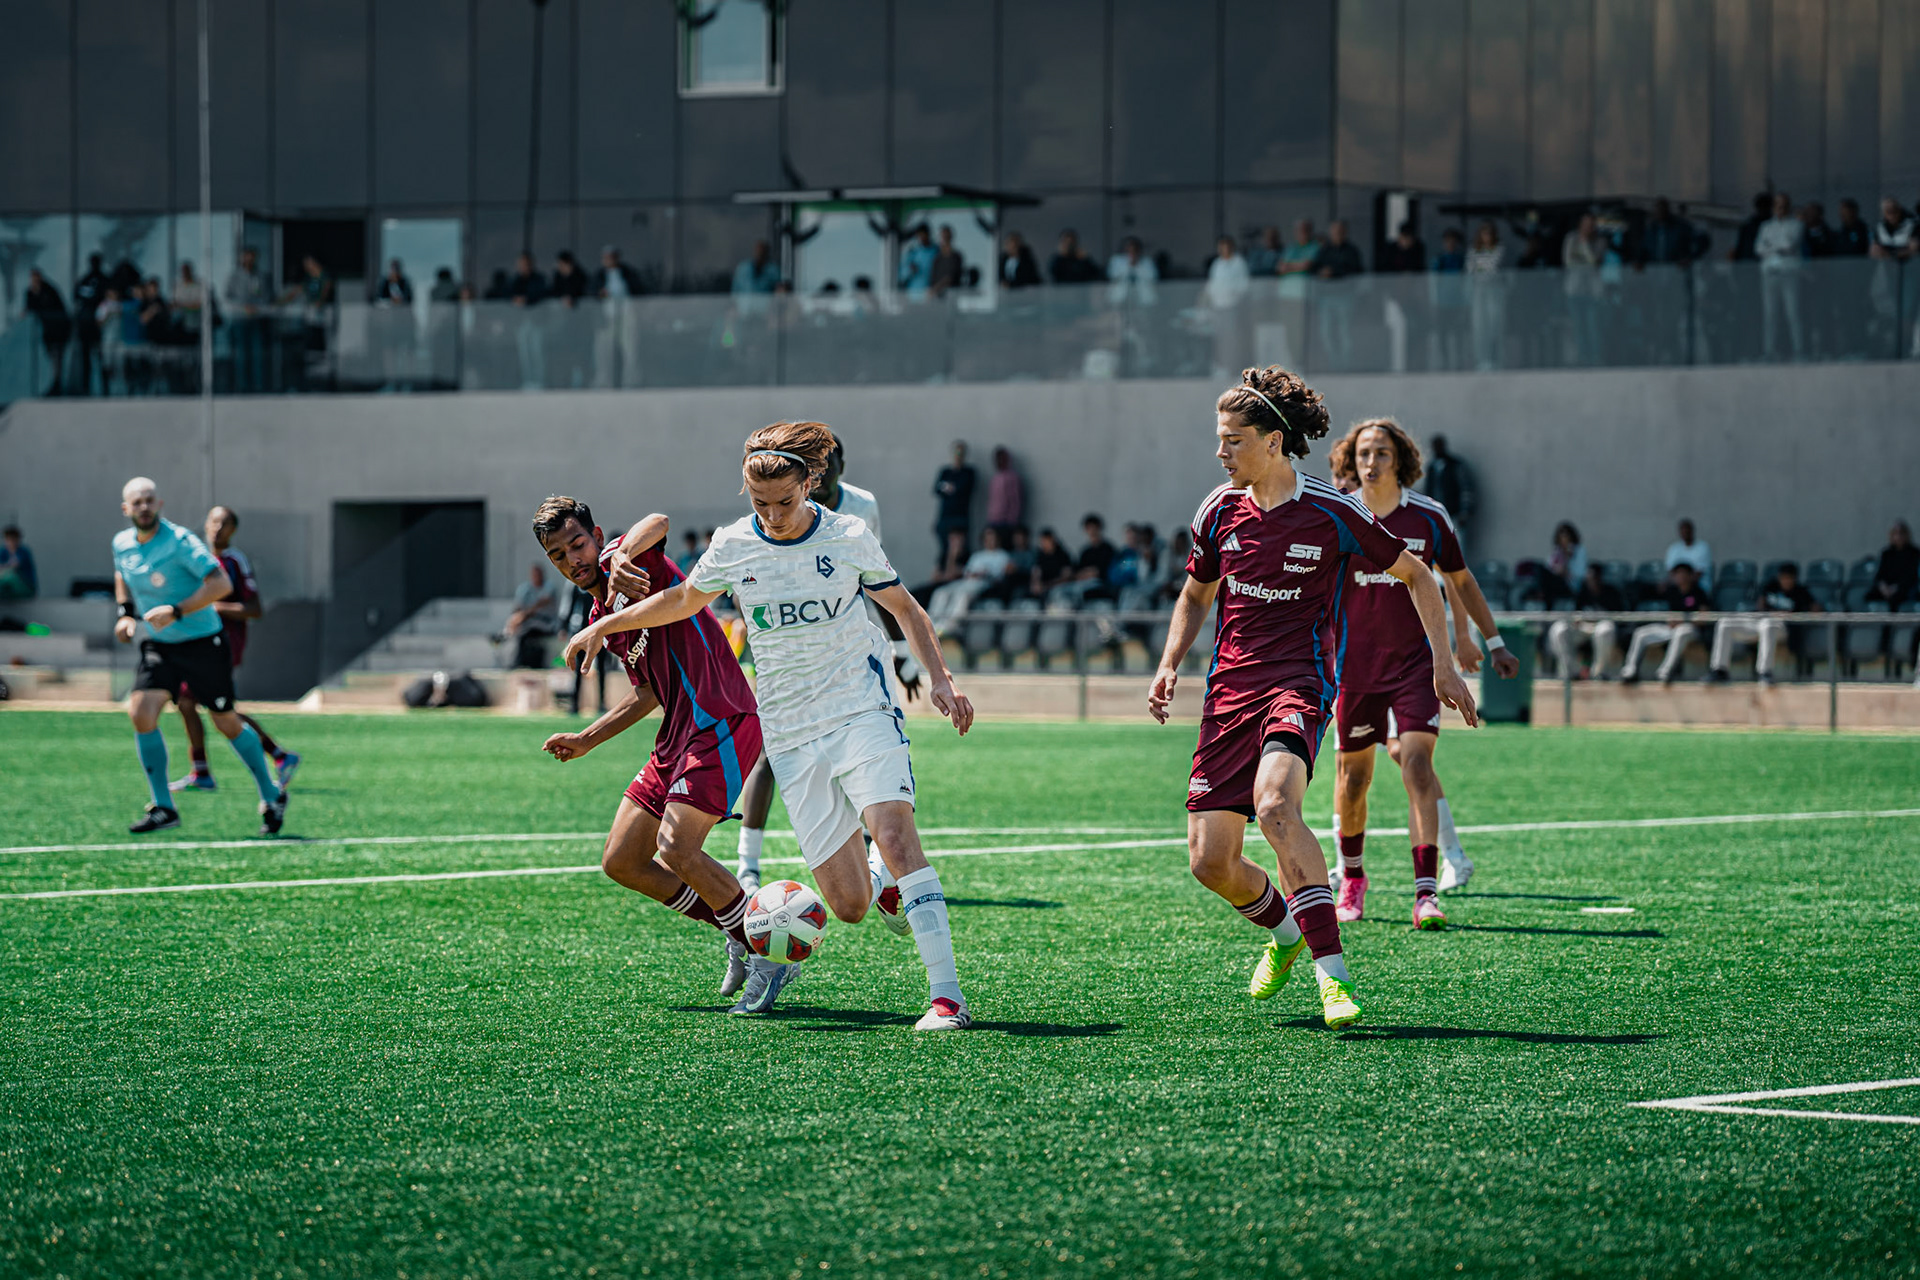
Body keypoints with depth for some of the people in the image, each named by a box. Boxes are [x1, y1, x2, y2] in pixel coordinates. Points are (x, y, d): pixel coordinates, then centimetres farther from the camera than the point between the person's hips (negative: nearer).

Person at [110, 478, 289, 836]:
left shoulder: (180, 541, -19)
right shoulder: (121, 544, 0)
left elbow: (221, 584, -26)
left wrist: (176, 611, -32)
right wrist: (125, 613, 7)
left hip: (202, 642, -5)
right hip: (158, 646, 5)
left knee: (226, 722, 6)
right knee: (141, 713, -15)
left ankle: (271, 796, 26)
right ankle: (162, 808, -7)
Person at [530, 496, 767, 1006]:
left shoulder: (624, 557, -7)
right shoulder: (602, 619, 19)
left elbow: (657, 523, -32)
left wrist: (620, 563, -50)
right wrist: (586, 740, 26)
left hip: (720, 725, -10)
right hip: (677, 740, 10)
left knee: (676, 849, -23)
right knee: (621, 862, 7)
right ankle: (737, 936, 17)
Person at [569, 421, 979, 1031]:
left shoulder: (850, 537, -2)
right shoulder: (732, 546, 2)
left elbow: (904, 608, 11)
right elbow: (684, 599, 23)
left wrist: (940, 678, -1)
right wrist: (604, 625, 22)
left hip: (864, 713, -2)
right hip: (790, 737, 2)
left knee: (894, 834, -27)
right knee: (849, 904, -5)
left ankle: (946, 995, -26)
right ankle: (885, 879, 34)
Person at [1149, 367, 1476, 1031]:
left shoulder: (1331, 512, -6)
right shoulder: (1220, 510, 6)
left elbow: (1417, 576, 7)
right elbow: (1196, 594, 24)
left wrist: (1443, 665, 4)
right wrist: (1168, 666, 8)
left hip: (1298, 683, -5)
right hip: (1228, 689, 5)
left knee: (1275, 804, -34)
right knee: (1209, 861, -3)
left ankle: (1333, 972, -32)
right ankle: (1284, 931, 30)